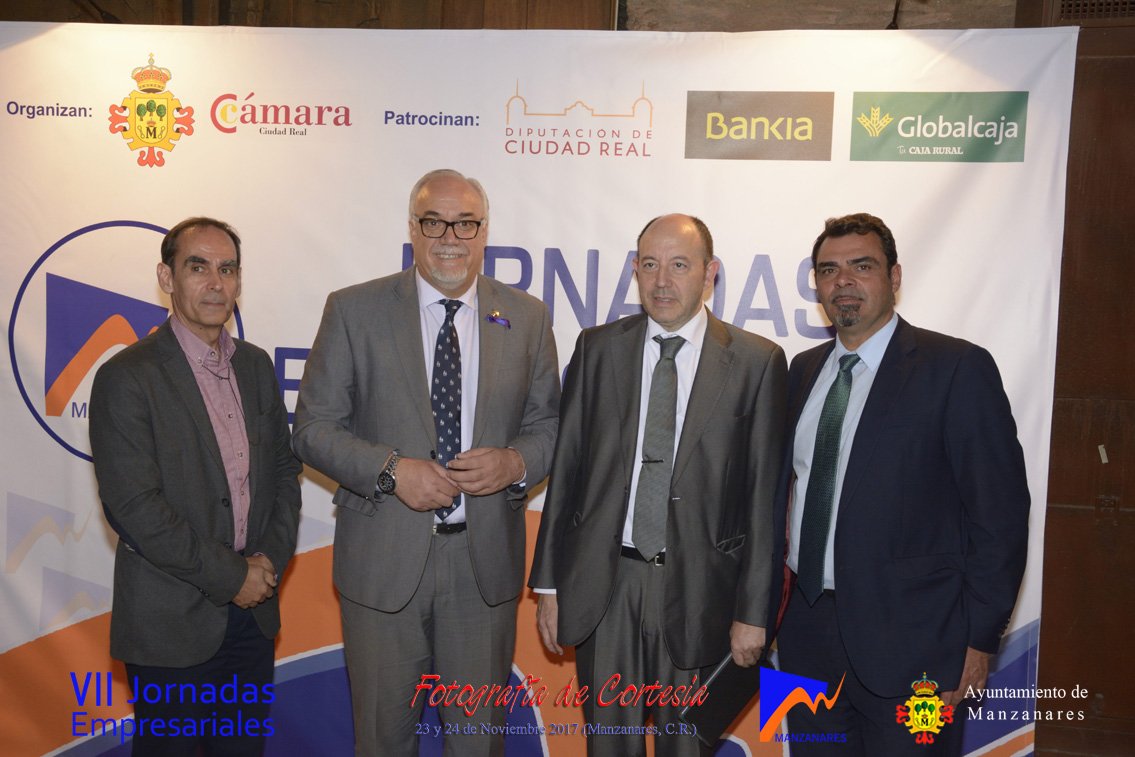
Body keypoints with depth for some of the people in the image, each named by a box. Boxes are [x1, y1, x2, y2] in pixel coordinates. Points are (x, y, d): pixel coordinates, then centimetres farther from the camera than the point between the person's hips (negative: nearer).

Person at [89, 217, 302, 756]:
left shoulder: (256, 365, 7)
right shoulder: (127, 377, -12)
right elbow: (134, 507, -17)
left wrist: (271, 558, -4)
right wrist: (230, 576, -14)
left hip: (253, 610, 5)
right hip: (172, 623, -5)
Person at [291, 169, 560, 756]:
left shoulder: (527, 317, 2)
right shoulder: (353, 311, -4)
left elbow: (550, 423, 7)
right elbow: (313, 427, -3)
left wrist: (517, 462, -14)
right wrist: (391, 469, -18)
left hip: (486, 560, 2)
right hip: (383, 558, -1)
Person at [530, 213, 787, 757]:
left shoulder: (757, 362, -4)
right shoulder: (598, 349, 2)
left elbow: (763, 494, -4)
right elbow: (566, 469, 4)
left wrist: (753, 610, -4)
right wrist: (548, 583, 3)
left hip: (697, 589, -1)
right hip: (602, 584, 2)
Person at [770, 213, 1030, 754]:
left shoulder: (957, 368, -9)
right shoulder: (804, 370, 10)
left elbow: (1000, 512, -9)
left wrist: (979, 638, -10)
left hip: (909, 642, -5)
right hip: (808, 630, 6)